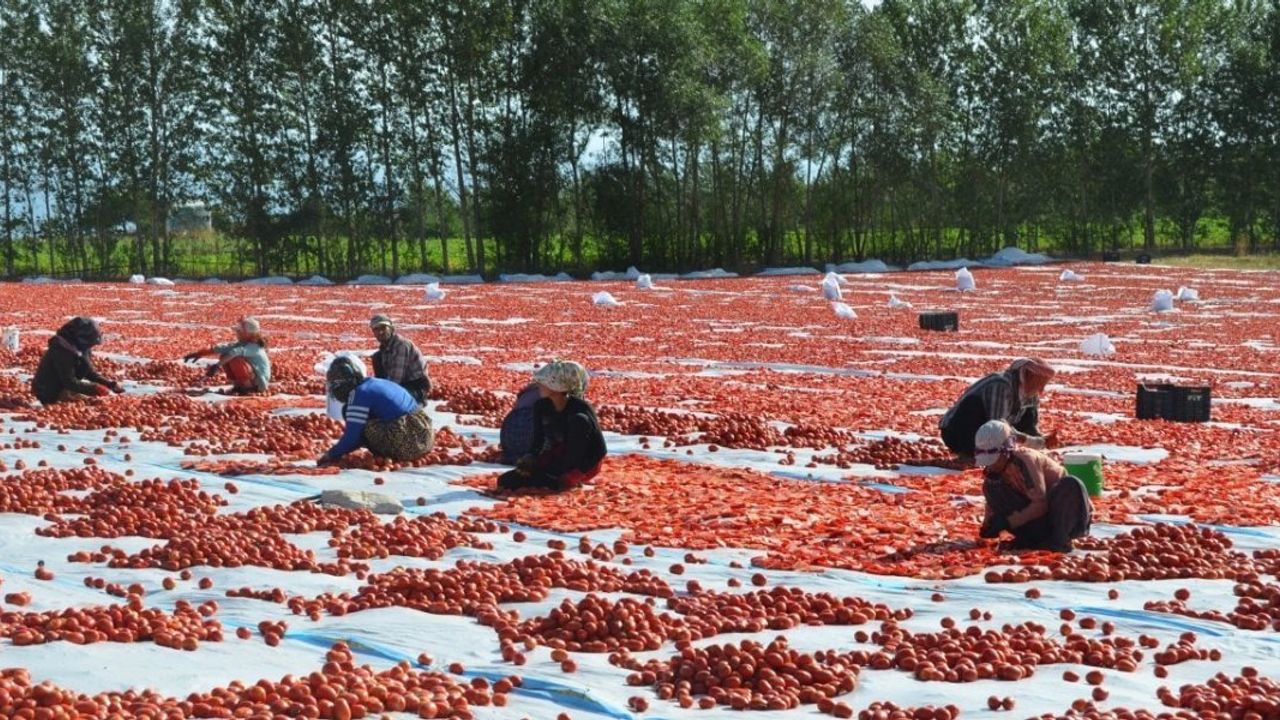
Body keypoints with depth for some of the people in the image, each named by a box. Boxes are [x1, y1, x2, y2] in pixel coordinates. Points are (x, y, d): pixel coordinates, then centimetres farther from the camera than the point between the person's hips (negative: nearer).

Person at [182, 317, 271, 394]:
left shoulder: (253, 347, -23)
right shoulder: (242, 344, 5)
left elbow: (235, 352, -41)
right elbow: (223, 348, 1)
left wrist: (217, 365, -48)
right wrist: (199, 354, -2)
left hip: (259, 384, -9)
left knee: (235, 360, -30)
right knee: (224, 357, 3)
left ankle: (248, 387, -14)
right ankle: (238, 385, 6)